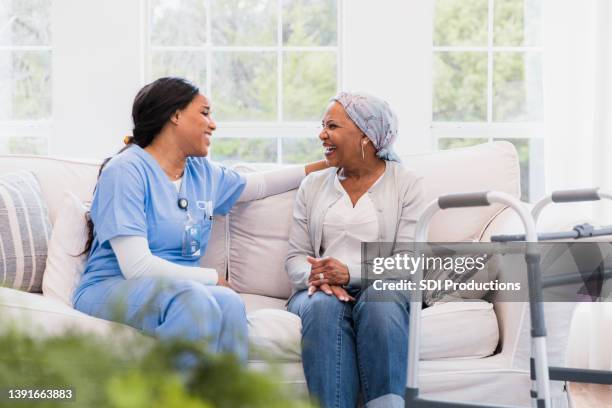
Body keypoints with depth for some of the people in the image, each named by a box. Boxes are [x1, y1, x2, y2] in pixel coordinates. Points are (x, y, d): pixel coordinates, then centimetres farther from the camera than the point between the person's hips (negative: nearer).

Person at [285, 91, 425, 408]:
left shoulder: (407, 184, 8)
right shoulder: (312, 185, 18)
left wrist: (351, 272, -19)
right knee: (324, 307, -35)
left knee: (380, 303, -37)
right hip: (320, 292, 2)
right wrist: (314, 276, -12)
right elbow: (295, 257, 12)